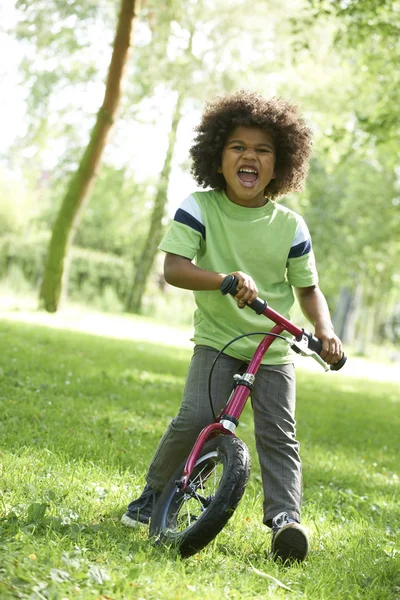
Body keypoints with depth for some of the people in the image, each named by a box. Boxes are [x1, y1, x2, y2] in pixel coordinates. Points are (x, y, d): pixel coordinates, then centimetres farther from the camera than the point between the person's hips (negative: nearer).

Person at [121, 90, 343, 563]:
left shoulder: (290, 226, -2)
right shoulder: (199, 209, -8)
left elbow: (308, 289, 7)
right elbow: (173, 267, -18)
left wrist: (325, 332, -11)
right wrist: (228, 280, -34)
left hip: (274, 349, 2)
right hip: (216, 340, -2)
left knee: (279, 433, -10)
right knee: (194, 419, -16)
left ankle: (284, 517, -7)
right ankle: (153, 493, 6)